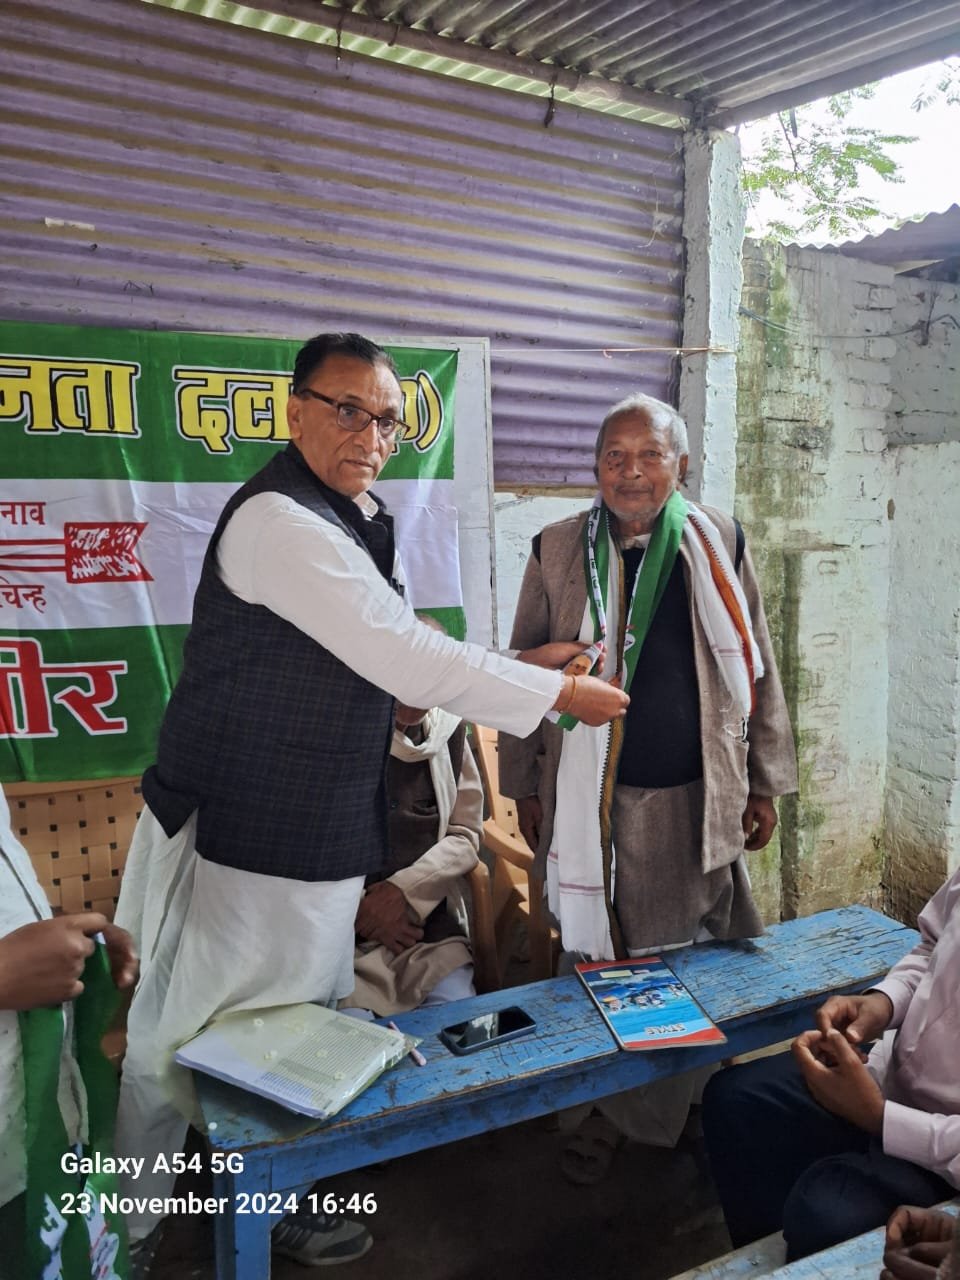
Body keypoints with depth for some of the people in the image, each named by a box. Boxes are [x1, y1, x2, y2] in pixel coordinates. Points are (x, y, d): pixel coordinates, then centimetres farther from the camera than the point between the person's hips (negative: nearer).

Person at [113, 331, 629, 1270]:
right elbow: (408, 661, -25)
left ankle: (282, 1203, 42)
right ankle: (131, 1237, 32)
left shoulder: (354, 522, 10)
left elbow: (390, 656, 17)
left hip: (317, 834, 9)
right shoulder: (279, 522, -23)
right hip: (235, 840, -9)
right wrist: (562, 693, -15)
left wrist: (523, 663, 7)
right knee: (183, 1050, 10)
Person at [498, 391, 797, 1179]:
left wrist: (766, 781, 5)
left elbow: (757, 670, 5)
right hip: (593, 800, 0)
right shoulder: (557, 551, -1)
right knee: (601, 962, 14)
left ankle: (683, 1104, 31)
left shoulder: (720, 545, 0)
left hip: (699, 799, 0)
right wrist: (525, 786, 4)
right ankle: (614, 1112, 36)